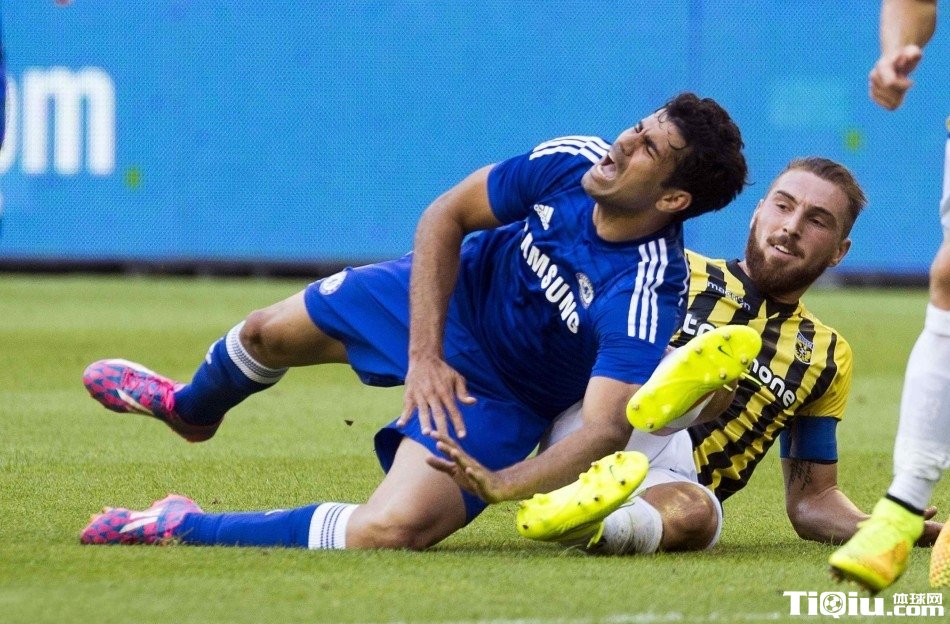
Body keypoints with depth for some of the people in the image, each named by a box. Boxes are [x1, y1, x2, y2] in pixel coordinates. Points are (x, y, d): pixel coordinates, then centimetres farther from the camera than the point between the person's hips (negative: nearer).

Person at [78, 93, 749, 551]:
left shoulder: (646, 295, -37)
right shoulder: (573, 162, -23)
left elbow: (605, 431, -41)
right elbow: (444, 216, -11)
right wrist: (425, 353, -19)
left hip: (496, 396, -5)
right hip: (453, 292, 5)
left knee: (392, 530, -28)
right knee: (268, 332, 21)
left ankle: (183, 527, -11)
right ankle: (191, 407, 60)